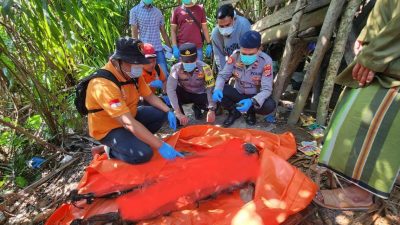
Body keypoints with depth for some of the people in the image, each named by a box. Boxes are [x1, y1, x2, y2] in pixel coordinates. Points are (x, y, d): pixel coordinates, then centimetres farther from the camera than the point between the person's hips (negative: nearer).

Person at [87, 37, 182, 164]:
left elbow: (149, 96, 5)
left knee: (161, 113, -4)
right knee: (143, 154, -27)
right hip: (109, 129, -8)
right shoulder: (103, 84, -34)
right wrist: (160, 146, -39)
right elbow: (128, 123, -38)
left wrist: (168, 112, -13)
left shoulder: (133, 73, -8)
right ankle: (113, 150, 2)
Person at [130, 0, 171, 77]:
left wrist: (170, 48, 9)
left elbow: (163, 32, 15)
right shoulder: (134, 11, 3)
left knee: (165, 75, -1)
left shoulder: (158, 12, 13)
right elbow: (134, 33, -3)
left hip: (158, 49, 3)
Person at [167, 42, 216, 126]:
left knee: (216, 105, -25)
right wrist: (178, 113, -41)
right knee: (175, 89, -33)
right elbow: (170, 89, -35)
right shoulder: (176, 68, -26)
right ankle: (179, 116, -11)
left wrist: (211, 110, -31)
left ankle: (197, 107, 8)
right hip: (185, 94, -1)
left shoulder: (204, 68, -26)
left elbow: (211, 89, -24)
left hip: (200, 95, 1)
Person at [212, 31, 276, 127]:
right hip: (238, 93, 2)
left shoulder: (266, 61, -25)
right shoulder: (235, 55, -18)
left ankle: (251, 111, 5)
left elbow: (266, 89, -26)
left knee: (270, 106, -31)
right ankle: (234, 112, 5)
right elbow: (223, 75, -13)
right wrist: (217, 89, -35)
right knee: (219, 92, -25)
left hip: (255, 97, -1)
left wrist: (252, 101, -46)